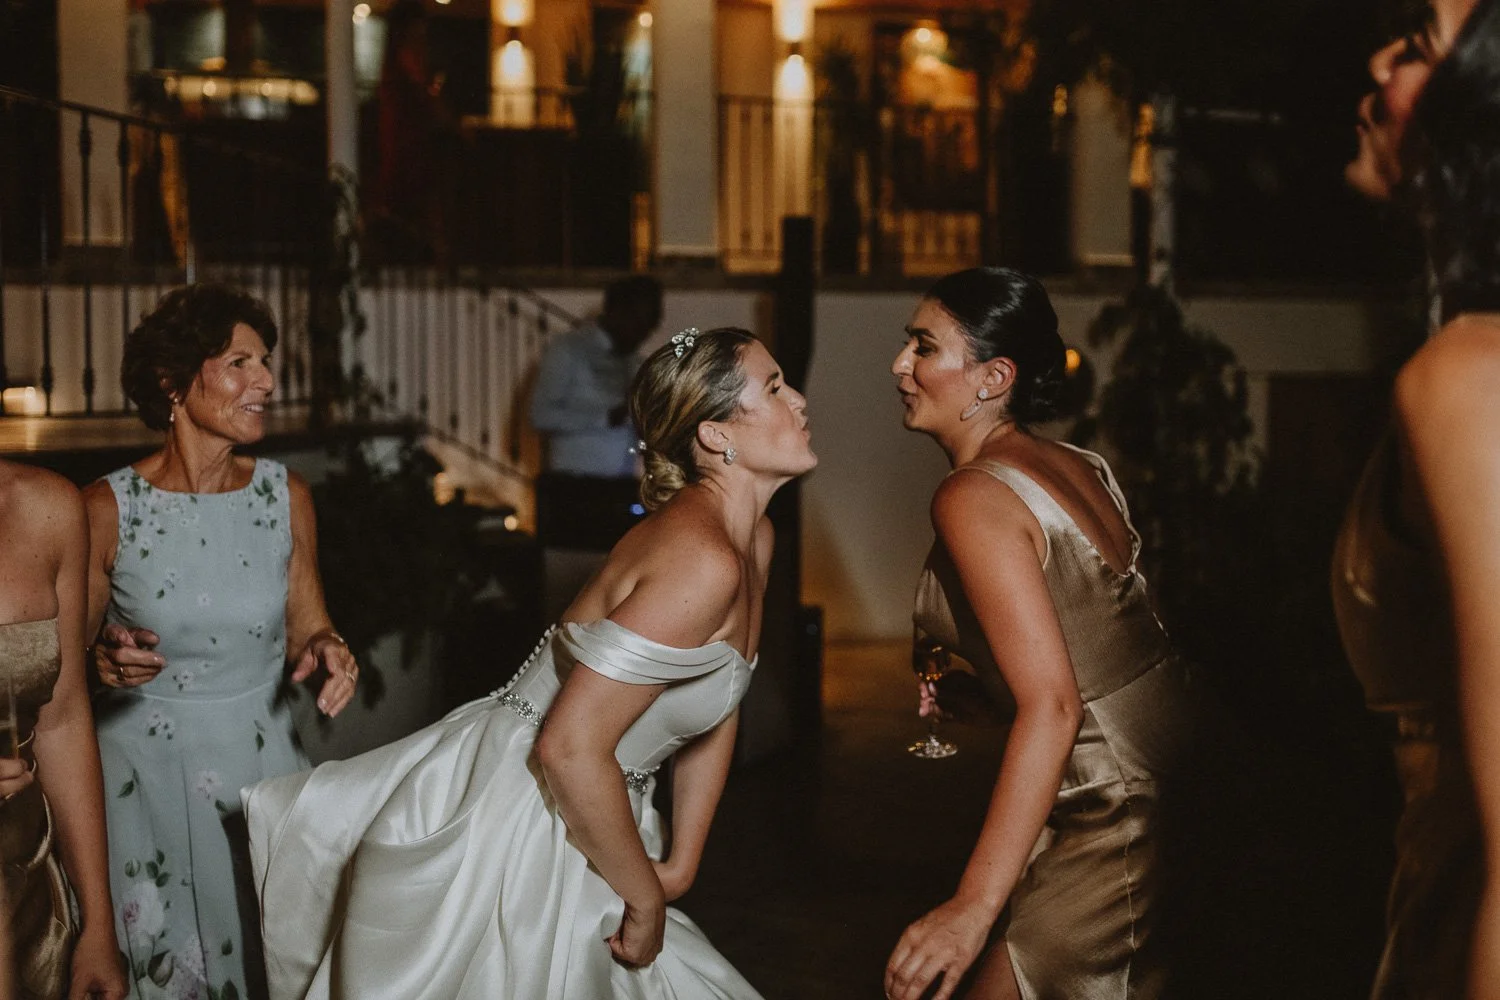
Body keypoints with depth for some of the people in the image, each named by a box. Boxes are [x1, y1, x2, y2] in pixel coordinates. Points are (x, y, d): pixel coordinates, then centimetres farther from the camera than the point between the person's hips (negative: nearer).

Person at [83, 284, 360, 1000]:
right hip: (146, 772, -2)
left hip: (263, 760, 2)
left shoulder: (284, 495, -3)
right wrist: (105, 662, -23)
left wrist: (326, 648, -14)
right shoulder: (108, 508, -11)